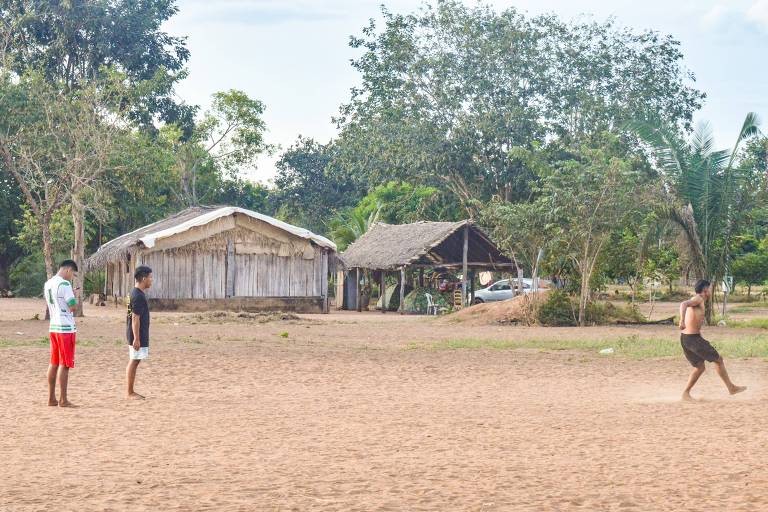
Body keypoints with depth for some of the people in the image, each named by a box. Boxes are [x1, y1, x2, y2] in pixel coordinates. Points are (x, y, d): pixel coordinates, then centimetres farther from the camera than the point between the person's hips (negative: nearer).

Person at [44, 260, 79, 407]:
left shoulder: (47, 284, 13)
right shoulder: (64, 284, -15)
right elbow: (73, 306, -17)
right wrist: (75, 297, 3)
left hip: (53, 327, 9)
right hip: (66, 328, -9)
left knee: (54, 363, 12)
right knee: (64, 364, -4)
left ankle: (51, 398, 15)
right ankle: (63, 400, -3)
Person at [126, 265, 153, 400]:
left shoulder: (136, 293, 13)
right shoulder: (138, 296, -19)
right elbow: (135, 319, -22)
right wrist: (136, 339, -23)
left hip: (139, 335, 10)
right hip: (137, 335, -10)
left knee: (134, 362, 12)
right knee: (134, 362, -5)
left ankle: (131, 392, 17)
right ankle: (130, 393, 0)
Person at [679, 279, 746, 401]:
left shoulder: (697, 301, 20)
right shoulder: (698, 299, -9)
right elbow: (683, 304, -29)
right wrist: (682, 320, -43)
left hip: (685, 338, 9)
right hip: (694, 338, -9)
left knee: (699, 367, 18)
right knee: (718, 360, 4)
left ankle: (686, 393, 12)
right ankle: (731, 388, 13)